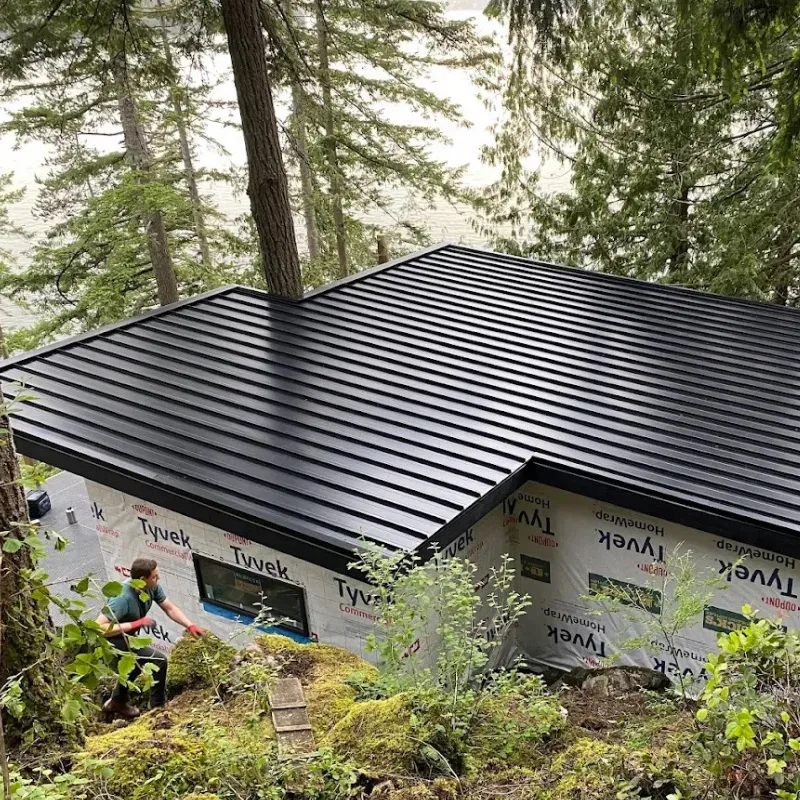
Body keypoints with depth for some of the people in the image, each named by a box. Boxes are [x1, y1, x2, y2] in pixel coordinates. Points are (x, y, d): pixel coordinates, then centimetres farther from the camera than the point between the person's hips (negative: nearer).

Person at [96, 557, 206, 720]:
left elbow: (170, 608, -1)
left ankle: (117, 702, 52)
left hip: (125, 638, 9)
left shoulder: (152, 588, -12)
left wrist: (190, 626, -13)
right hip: (110, 640, -9)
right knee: (158, 661, -17)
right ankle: (157, 710, 0)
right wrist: (135, 624, -35)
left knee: (138, 662, 32)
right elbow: (99, 627, -38)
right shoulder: (123, 598, -34)